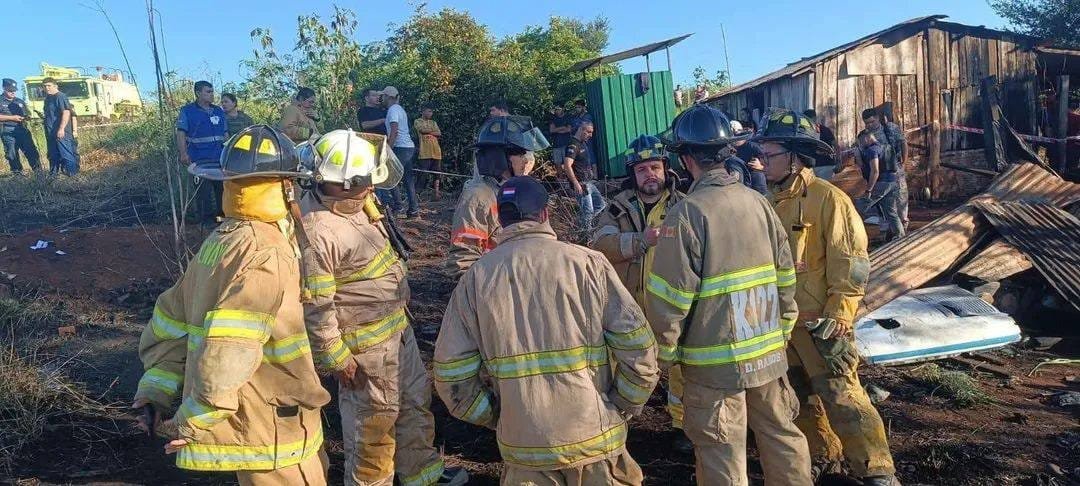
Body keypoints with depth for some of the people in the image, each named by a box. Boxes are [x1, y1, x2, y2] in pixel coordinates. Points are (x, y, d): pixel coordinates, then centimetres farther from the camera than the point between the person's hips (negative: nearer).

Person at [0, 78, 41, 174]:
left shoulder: (20, 101, 17)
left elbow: (27, 113, 22)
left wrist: (25, 117, -2)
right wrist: (12, 118, -17)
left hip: (22, 130, 3)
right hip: (8, 132, -3)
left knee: (31, 151, -2)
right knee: (12, 155, 2)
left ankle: (39, 172, 1)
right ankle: (17, 174, 9)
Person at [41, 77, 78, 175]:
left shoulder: (60, 97, -12)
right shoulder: (48, 98, 18)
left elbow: (66, 113, -22)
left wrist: (61, 128, -26)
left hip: (61, 133, -10)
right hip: (51, 132, 10)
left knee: (67, 154, -9)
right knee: (53, 155, 14)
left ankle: (72, 173, -7)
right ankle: (53, 174, 21)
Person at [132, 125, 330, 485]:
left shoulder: (222, 240, 5)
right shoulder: (265, 254, -25)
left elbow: (173, 319, 8)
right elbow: (226, 351, -30)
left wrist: (156, 391, 7)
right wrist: (195, 423, -19)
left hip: (255, 414, 9)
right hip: (268, 427, -9)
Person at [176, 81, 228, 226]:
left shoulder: (219, 111, 15)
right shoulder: (187, 111, 1)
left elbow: (225, 134, 20)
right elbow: (181, 133, -4)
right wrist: (183, 153, -14)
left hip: (220, 159, 5)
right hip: (200, 161, -5)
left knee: (222, 189, 7)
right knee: (203, 191, -4)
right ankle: (204, 220, 5)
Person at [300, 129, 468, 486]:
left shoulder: (355, 203, 0)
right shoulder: (317, 233, -28)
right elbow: (315, 308, -24)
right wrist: (336, 359, -17)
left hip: (397, 327, 10)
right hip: (367, 346, -10)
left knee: (416, 400, 23)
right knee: (374, 421, 9)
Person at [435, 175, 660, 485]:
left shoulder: (475, 277, -2)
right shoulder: (587, 262, -7)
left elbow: (452, 374, -3)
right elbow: (638, 346, -10)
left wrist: (496, 419, 10)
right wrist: (623, 408, 4)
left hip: (523, 447, 1)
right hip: (596, 437, -1)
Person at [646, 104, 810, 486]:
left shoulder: (688, 213, -17)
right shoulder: (758, 201, 1)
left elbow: (668, 297, -17)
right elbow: (786, 278, 6)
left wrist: (663, 354, -3)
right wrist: (782, 330, 19)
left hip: (715, 362, -6)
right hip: (769, 353, 6)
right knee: (782, 435, 22)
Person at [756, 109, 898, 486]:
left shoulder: (829, 199, -14)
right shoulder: (775, 201, 7)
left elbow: (851, 263, -15)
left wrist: (837, 317, -18)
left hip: (820, 324, -7)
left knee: (841, 398, -2)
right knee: (801, 397, 17)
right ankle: (821, 455, 35)